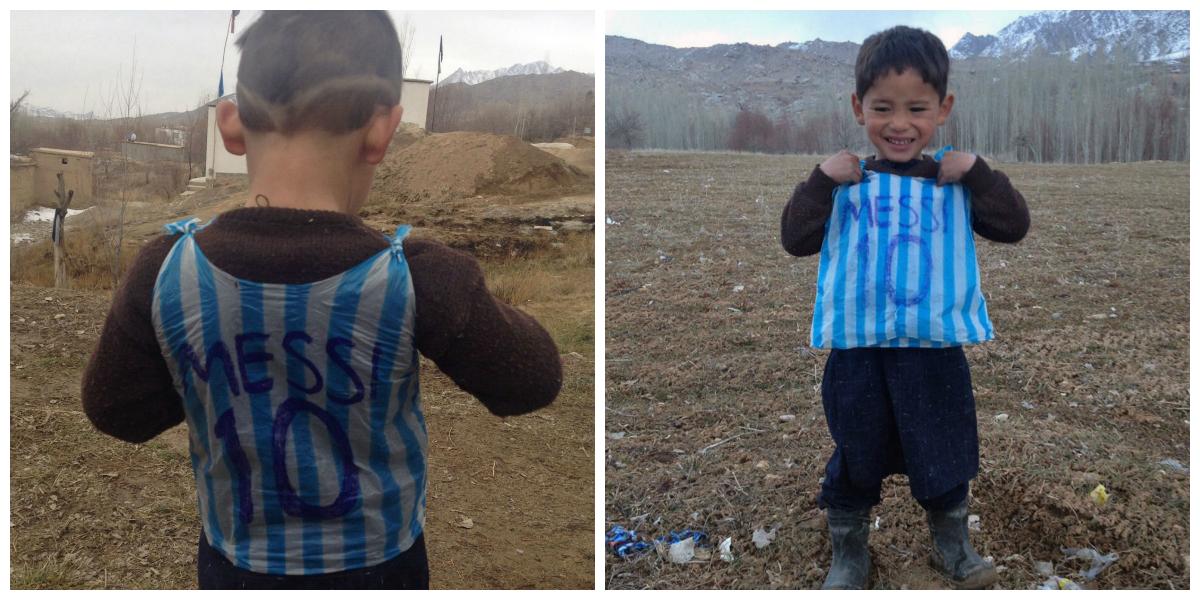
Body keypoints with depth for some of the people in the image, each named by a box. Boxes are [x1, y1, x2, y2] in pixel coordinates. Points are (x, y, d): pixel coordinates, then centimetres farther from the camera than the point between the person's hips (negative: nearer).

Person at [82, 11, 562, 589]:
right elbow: (532, 381, -10)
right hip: (377, 564, -1)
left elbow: (114, 410, -3)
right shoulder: (419, 280, -26)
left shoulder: (165, 272, -19)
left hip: (237, 564, 2)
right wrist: (468, 299, 4)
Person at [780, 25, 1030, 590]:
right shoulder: (845, 179, 0)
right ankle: (848, 553, 32)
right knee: (855, 457, 13)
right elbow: (796, 239, -5)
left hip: (936, 347, 1)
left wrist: (978, 172, -14)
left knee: (945, 454, 17)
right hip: (858, 348, -1)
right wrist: (822, 180, -16)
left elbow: (1013, 226, -4)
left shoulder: (957, 180, 2)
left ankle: (952, 546, 40)